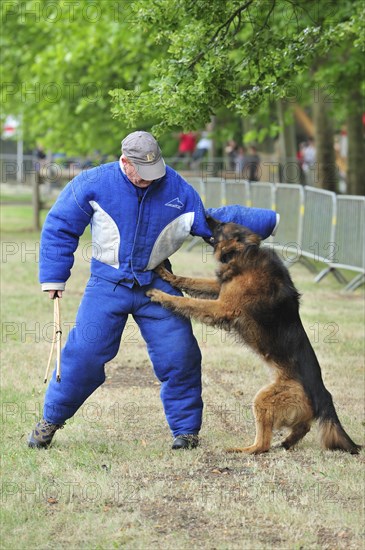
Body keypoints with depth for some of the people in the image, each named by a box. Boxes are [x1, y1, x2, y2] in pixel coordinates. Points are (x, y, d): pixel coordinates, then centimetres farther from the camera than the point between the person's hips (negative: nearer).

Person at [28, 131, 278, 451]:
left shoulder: (176, 188, -5)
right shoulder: (93, 184, -11)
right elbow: (60, 228, -1)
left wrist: (268, 220, -4)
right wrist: (53, 278, -1)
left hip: (156, 283, 2)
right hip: (108, 283, -2)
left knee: (180, 357, -3)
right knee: (84, 354, -8)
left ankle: (186, 429, 13)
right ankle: (51, 419, 12)